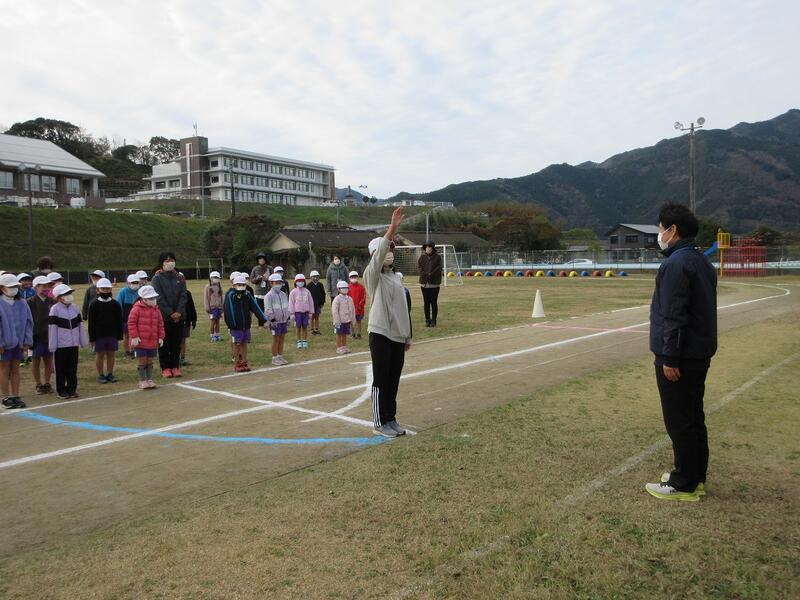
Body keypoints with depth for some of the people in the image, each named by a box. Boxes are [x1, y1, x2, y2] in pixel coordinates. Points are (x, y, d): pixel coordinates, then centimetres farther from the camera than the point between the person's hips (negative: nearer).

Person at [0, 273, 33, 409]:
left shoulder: (22, 303, 4)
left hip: (18, 342, 4)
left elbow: (28, 323, 6)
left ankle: (15, 396, 18)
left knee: (15, 370, 11)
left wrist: (27, 341, 1)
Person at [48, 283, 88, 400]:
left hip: (74, 343, 5)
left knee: (72, 368, 11)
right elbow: (52, 327, -10)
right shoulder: (55, 309, -8)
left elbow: (80, 325, 12)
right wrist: (52, 345, -12)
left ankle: (72, 388, 20)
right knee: (61, 369, 4)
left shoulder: (74, 307, 7)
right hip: (61, 345, -5)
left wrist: (83, 341, 11)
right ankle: (61, 391, 12)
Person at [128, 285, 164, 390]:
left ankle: (149, 379, 21)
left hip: (152, 342, 5)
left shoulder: (156, 309, 7)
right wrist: (134, 337, -13)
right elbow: (131, 322, -10)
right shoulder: (137, 308, -9)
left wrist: (161, 337, 6)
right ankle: (142, 381, 12)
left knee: (150, 361, 12)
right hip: (140, 341, -5)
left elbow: (160, 324, 11)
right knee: (142, 361, 2)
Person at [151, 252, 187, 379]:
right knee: (164, 344, 2)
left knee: (177, 343, 8)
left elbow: (183, 296, 3)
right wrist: (171, 313, -14)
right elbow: (160, 298, -9)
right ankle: (165, 368, 9)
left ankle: (175, 367, 16)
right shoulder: (157, 278, -3)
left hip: (179, 316, 4)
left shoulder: (180, 279, 9)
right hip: (164, 317, -3)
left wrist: (179, 312, -11)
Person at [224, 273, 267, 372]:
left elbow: (255, 307, -1)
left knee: (244, 343, 12)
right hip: (236, 325, -4)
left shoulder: (248, 294, 2)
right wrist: (231, 323, -21)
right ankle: (237, 363, 16)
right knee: (237, 344, 6)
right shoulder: (230, 295, -10)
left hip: (246, 324, 4)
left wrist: (263, 319, -8)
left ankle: (244, 362, 22)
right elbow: (228, 310, -15)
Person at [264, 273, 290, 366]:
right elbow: (268, 309, -14)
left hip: (284, 320, 6)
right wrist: (272, 319, -17)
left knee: (282, 338, 10)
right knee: (276, 339, -1)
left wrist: (288, 318, 14)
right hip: (275, 321, -6)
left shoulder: (283, 294, 11)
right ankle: (275, 358, 7)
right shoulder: (269, 295, -10)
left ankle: (280, 356, 20)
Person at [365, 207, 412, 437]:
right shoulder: (372, 275, -6)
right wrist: (392, 228, -34)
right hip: (380, 334, -7)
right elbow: (379, 255, -25)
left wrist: (407, 336, 18)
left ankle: (390, 418, 23)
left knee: (393, 380, 12)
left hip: (398, 336, 7)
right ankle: (379, 422, 10)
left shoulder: (396, 278, 15)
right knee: (381, 380, 0)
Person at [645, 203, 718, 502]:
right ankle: (695, 477, 27)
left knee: (679, 421, -1)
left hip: (678, 357, -10)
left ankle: (683, 485, 7)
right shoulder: (701, 261, 13)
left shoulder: (676, 263, -18)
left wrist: (669, 357, -20)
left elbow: (674, 315, -22)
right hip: (700, 354, 10)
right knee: (694, 417, 17)